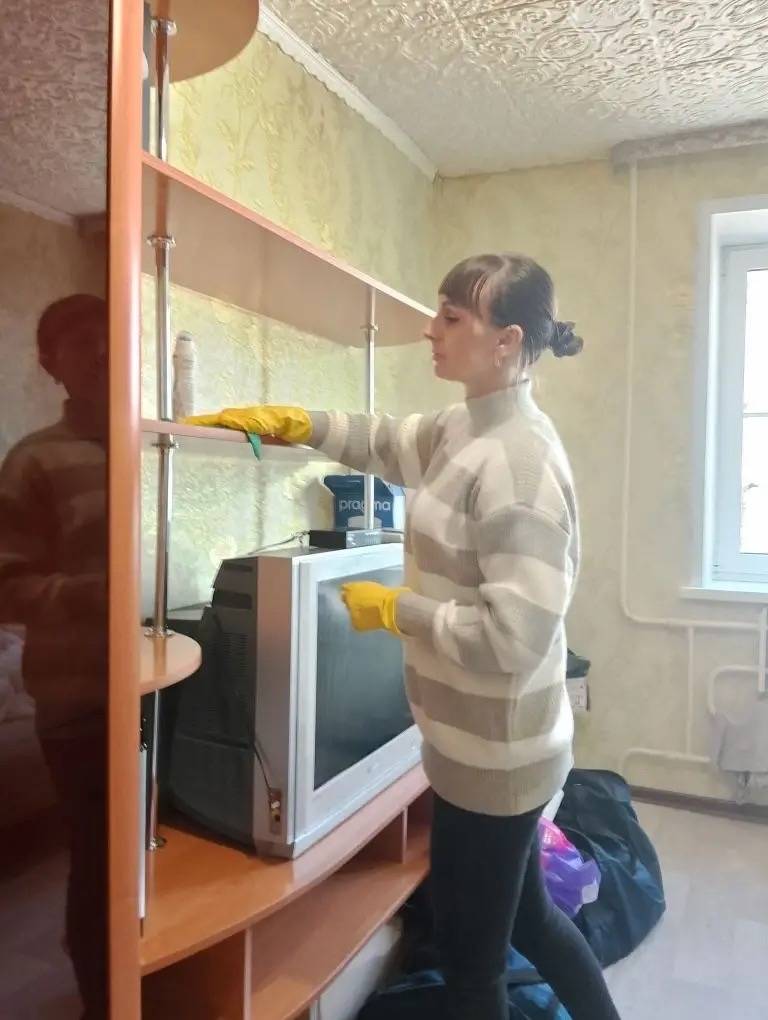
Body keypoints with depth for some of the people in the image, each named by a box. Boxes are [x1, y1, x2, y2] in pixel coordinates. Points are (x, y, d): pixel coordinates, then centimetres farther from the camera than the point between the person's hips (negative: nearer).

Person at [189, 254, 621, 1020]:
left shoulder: (517, 461, -26)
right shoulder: (466, 429, 3)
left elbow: (514, 636, -29)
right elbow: (387, 443, 19)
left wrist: (393, 610, -18)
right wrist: (289, 422, 8)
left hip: (494, 754, -9)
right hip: (487, 744, 9)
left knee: (470, 955, 14)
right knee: (525, 916, 28)